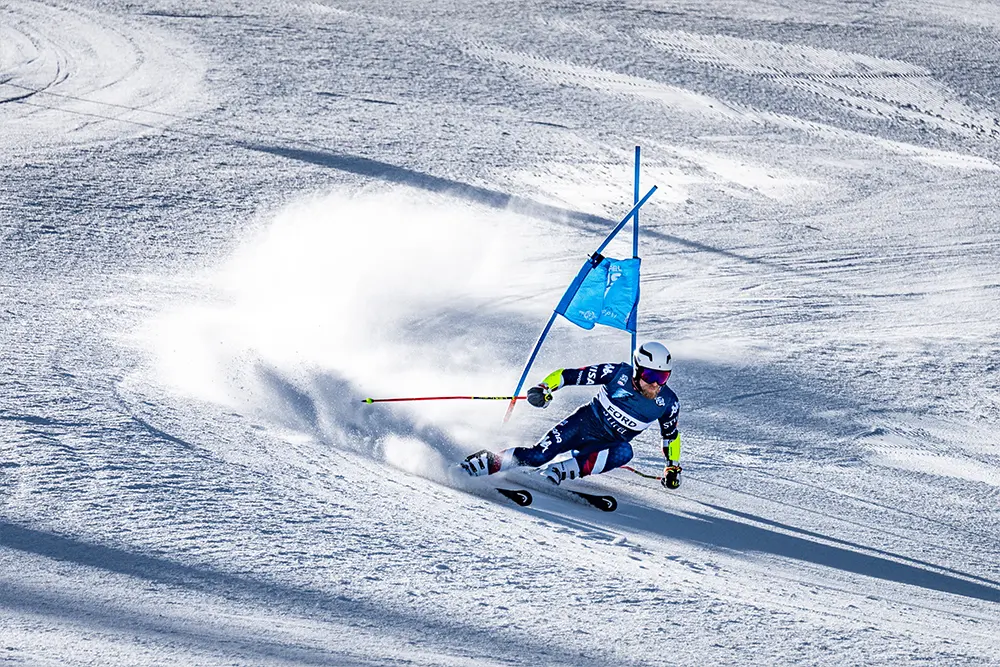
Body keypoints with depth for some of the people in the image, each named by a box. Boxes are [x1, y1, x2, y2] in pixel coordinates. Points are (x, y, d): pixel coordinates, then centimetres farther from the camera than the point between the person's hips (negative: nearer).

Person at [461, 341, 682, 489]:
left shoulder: (668, 403, -11)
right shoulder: (618, 374, -18)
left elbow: (671, 434, 10)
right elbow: (569, 375, -12)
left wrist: (673, 467, 6)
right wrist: (543, 388, -26)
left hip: (606, 444, 2)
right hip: (584, 423, -2)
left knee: (624, 452, -35)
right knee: (537, 456, -22)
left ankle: (558, 473, -33)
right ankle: (487, 462, -3)